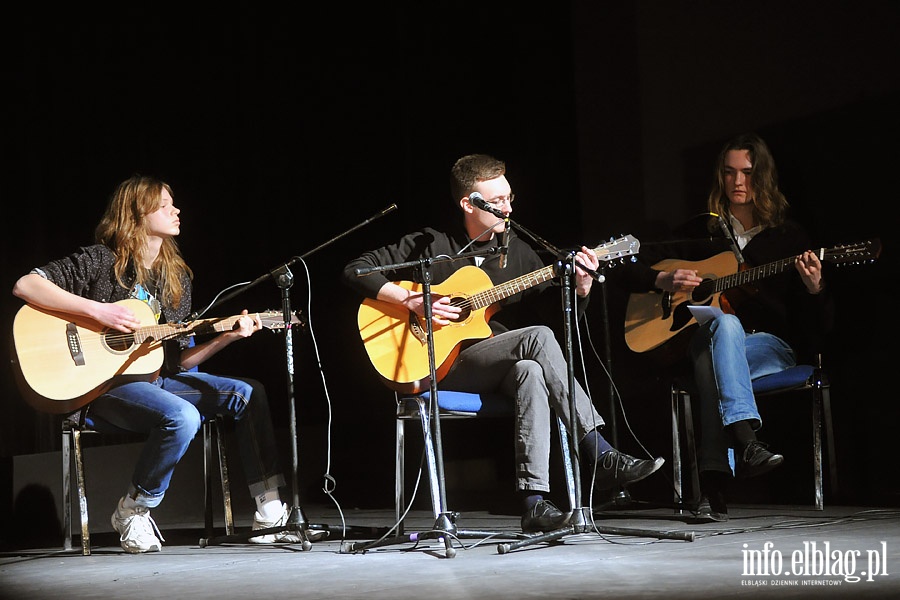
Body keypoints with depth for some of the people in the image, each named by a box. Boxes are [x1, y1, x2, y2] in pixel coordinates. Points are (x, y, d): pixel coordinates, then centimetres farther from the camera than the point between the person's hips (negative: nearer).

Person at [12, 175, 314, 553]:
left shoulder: (176, 277, 12)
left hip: (158, 379, 7)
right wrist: (98, 311, -22)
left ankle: (270, 516, -11)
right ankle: (133, 512, -9)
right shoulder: (101, 261, -6)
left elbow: (178, 360, 11)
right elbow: (24, 285, -15)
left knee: (247, 394, -10)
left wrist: (228, 336, -5)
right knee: (182, 417, -34)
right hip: (102, 384, -7)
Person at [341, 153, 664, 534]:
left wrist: (581, 286, -9)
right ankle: (602, 457, -31)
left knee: (531, 371, -34)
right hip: (444, 365, -4)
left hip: (502, 370, 4)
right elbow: (355, 271, -5)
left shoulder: (517, 251, 13)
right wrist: (414, 302, -15)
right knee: (538, 337, -29)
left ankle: (534, 502, -38)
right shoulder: (431, 245, -1)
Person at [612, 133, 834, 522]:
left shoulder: (788, 235, 10)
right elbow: (627, 273, 15)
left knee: (713, 363, -37)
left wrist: (815, 289, -17)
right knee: (725, 323, -38)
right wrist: (664, 280, -5)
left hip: (773, 347, -1)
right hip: (700, 341, 1)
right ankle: (746, 442, -54)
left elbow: (818, 329, 5)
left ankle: (714, 484, -48)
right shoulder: (702, 231, 14)